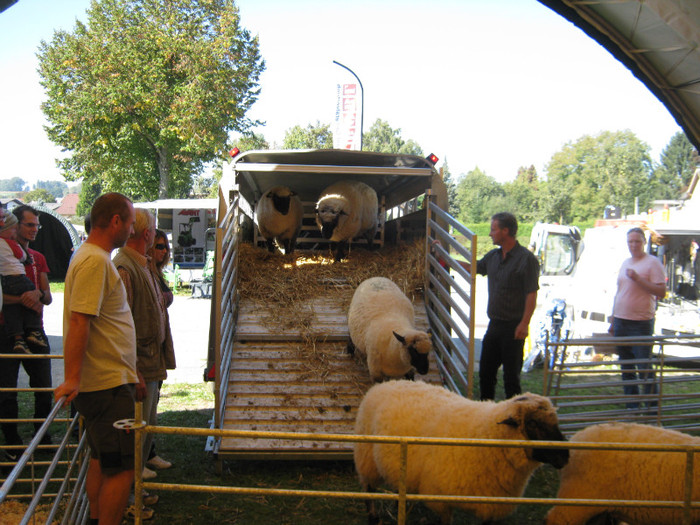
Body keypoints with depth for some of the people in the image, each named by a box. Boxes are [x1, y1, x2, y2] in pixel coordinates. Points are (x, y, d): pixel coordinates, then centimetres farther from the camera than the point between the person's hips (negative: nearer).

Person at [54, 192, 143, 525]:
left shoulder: (99, 259, 16)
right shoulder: (94, 261, -17)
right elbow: (79, 322, -25)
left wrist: (131, 375, 27)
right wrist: (72, 378, -30)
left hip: (110, 380, 11)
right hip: (107, 385, -11)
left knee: (102, 460, 19)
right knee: (122, 468, -8)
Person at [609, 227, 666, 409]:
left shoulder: (652, 263, -7)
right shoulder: (625, 263, 16)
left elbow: (661, 292, -14)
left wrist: (638, 278, -22)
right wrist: (613, 320, 20)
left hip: (641, 322, -7)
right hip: (621, 322, 8)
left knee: (644, 367, -7)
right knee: (626, 368, 11)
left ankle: (652, 408, 2)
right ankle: (632, 406, 19)